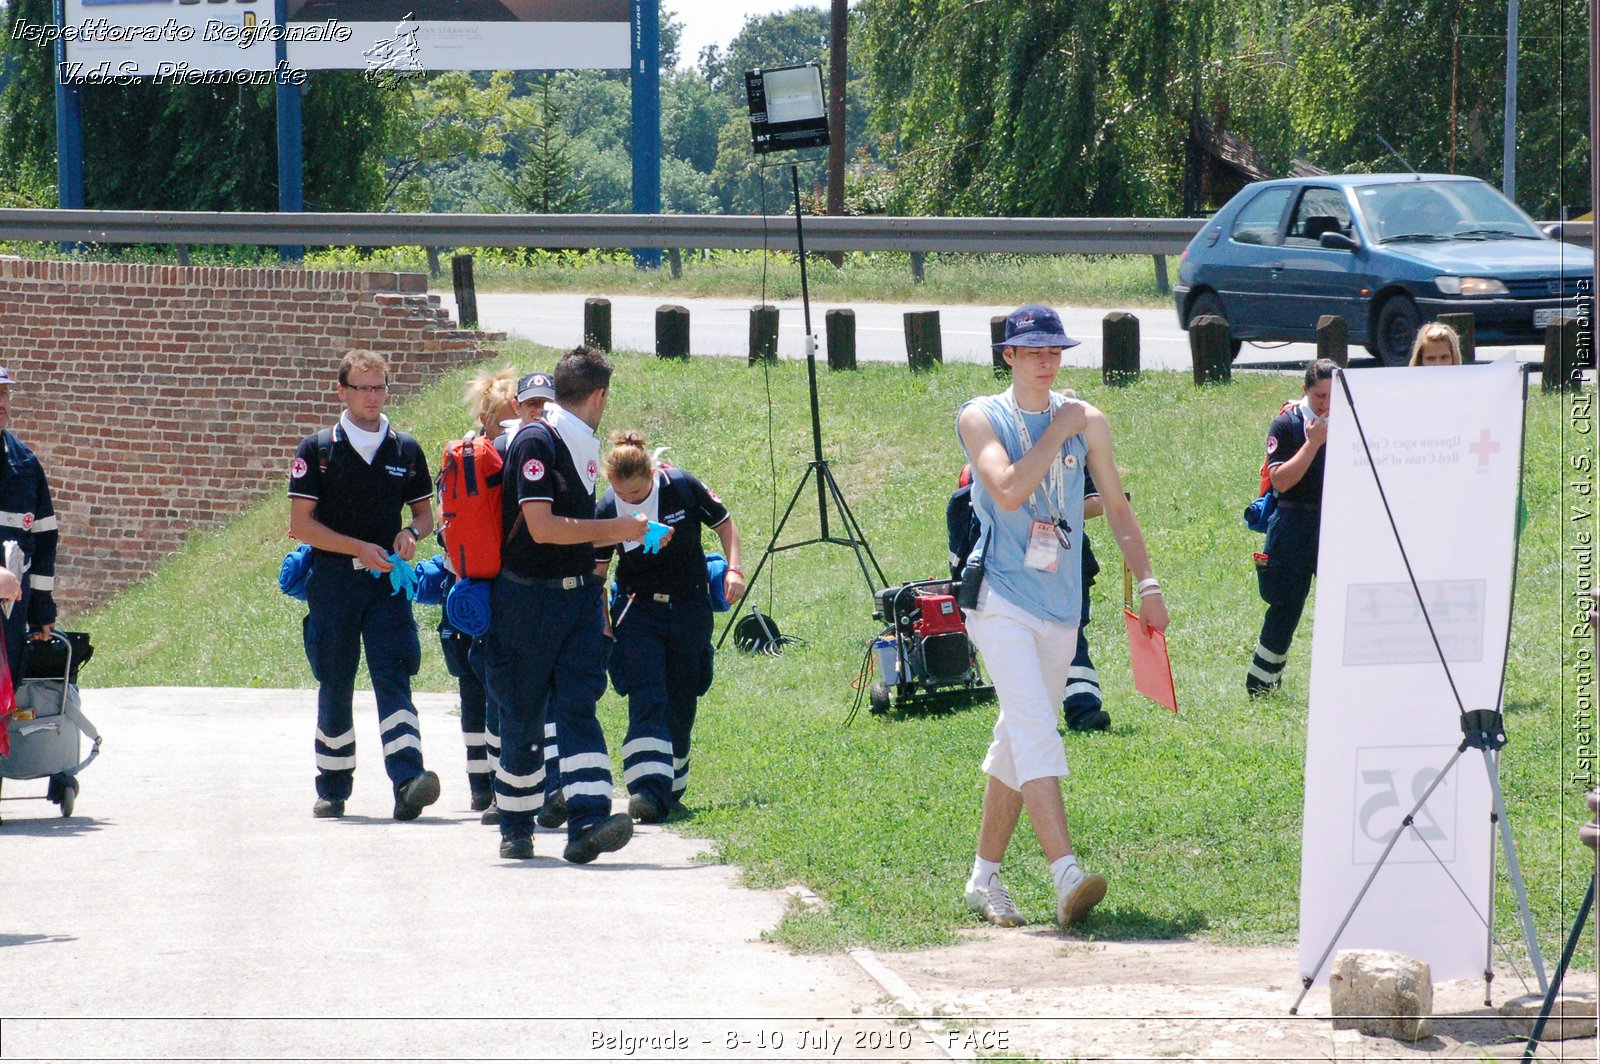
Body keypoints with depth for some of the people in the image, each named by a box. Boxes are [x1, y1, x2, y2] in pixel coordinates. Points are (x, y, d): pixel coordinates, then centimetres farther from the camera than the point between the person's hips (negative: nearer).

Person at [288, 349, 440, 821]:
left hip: (387, 583, 1)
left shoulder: (406, 450, 10)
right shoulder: (318, 450, 2)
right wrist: (360, 548, -13)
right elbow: (301, 524, -3)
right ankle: (332, 789, 19)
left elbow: (425, 513, 18)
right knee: (334, 687, 6)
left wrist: (411, 533, -6)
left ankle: (408, 782, -27)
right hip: (333, 582, -1)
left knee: (393, 677, -14)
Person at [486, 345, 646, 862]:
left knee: (578, 707, -8)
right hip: (528, 600, -6)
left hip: (578, 594, 6)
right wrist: (616, 529, -13)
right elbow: (542, 527, -21)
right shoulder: (535, 442, -13)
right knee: (523, 717, 5)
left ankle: (587, 825, -21)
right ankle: (516, 828, 20)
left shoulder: (584, 446, 13)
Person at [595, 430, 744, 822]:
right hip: (637, 611, -1)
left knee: (681, 703, 7)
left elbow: (723, 523, 4)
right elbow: (597, 569, 0)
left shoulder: (683, 488, -12)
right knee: (647, 700, -17)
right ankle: (649, 791, -28)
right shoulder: (607, 510, -11)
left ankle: (672, 789, 23)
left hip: (690, 610, 1)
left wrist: (734, 569, -8)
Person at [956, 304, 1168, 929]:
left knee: (1018, 743, 11)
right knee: (1035, 733, -19)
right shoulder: (982, 419, -2)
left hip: (1060, 605, 5)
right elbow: (1008, 491, -19)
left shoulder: (1087, 422, 10)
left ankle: (985, 878, 22)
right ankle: (1067, 876, -33)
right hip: (1001, 599, -5)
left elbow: (1117, 507, 17)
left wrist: (1147, 582, 12)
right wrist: (1056, 434, -11)